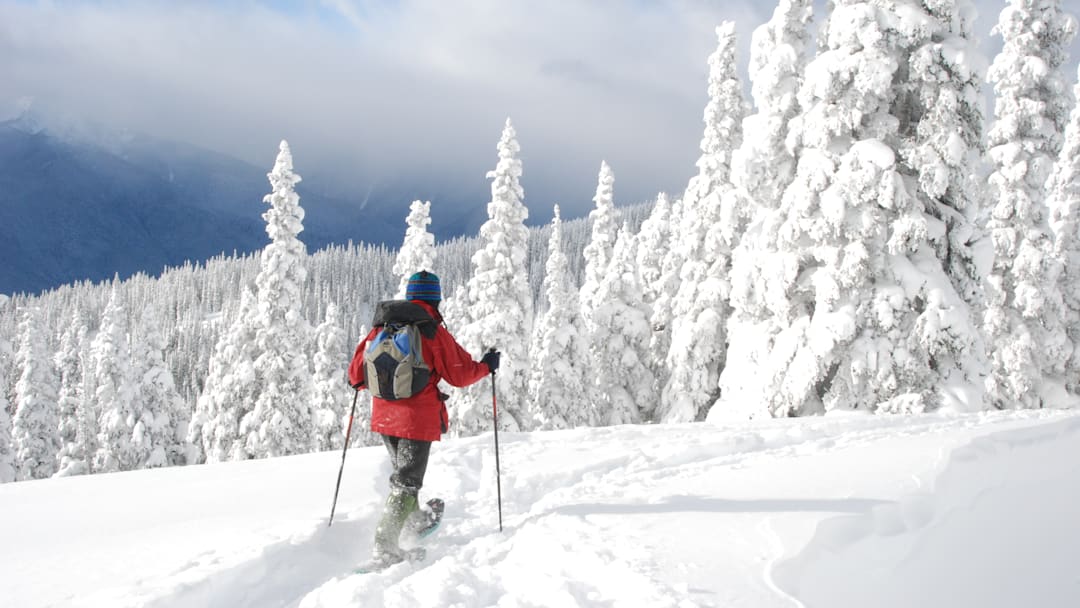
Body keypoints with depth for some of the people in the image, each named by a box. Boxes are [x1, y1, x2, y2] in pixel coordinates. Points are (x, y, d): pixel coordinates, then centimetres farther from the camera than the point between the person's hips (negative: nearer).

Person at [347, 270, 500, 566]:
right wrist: (486, 366, 11)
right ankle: (384, 547, -9)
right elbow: (460, 374, -7)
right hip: (418, 419, -5)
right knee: (406, 482, -1)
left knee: (403, 472, 24)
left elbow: (357, 372, 7)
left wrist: (359, 382, 30)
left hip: (384, 417, 5)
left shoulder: (381, 327, 3)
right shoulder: (433, 332, -11)